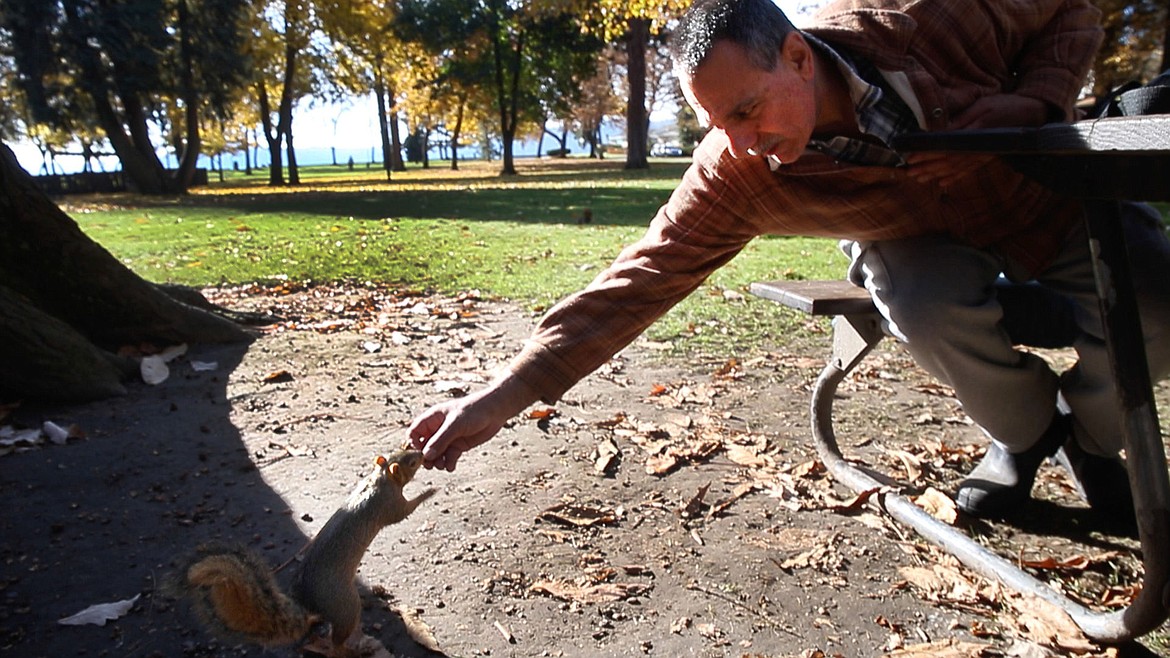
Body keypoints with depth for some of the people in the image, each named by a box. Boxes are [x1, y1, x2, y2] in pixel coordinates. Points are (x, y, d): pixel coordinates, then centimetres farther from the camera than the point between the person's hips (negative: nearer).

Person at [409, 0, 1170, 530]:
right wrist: (502, 396, -37)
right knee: (930, 309, -33)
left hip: (1052, 198, 2)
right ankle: (1022, 436, 1)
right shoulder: (735, 175, -28)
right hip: (925, 242, -1)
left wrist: (1034, 108, -27)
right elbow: (639, 280, -32)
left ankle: (1092, 436, 13)